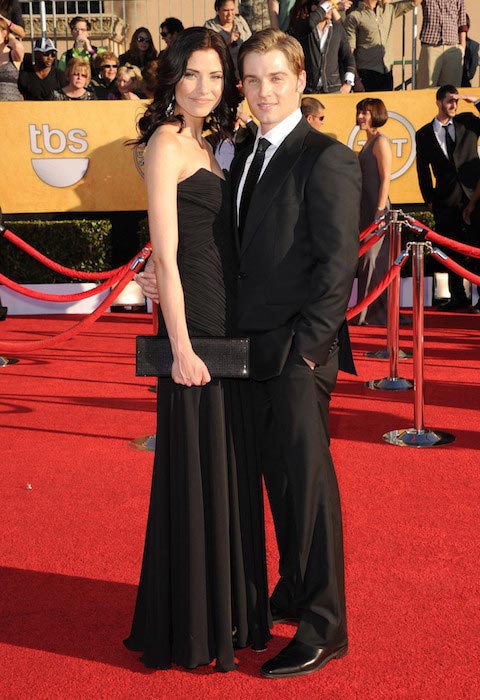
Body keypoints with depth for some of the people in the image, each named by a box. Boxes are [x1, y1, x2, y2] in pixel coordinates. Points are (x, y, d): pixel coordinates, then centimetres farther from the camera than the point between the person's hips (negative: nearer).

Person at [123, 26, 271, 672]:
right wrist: (180, 346, -19)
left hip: (226, 328, 9)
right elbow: (166, 255, -15)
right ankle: (193, 628, 15)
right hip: (194, 328, -9)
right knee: (198, 469, -1)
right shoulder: (168, 142, -9)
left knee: (230, 469, 15)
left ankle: (228, 611, 31)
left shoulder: (203, 147, 17)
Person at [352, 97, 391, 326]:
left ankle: (376, 314, -1)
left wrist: (380, 211, -21)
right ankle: (369, 313, 17)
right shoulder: (368, 142, 17)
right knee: (367, 261, 10)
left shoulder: (381, 141, -10)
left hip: (377, 208, -9)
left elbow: (385, 179, -15)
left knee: (373, 259, -7)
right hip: (366, 208, 9)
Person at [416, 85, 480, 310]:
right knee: (452, 250, 6)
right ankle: (458, 297, 17)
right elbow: (423, 170, 9)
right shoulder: (424, 134, 7)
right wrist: (429, 199, 5)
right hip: (446, 199, 1)